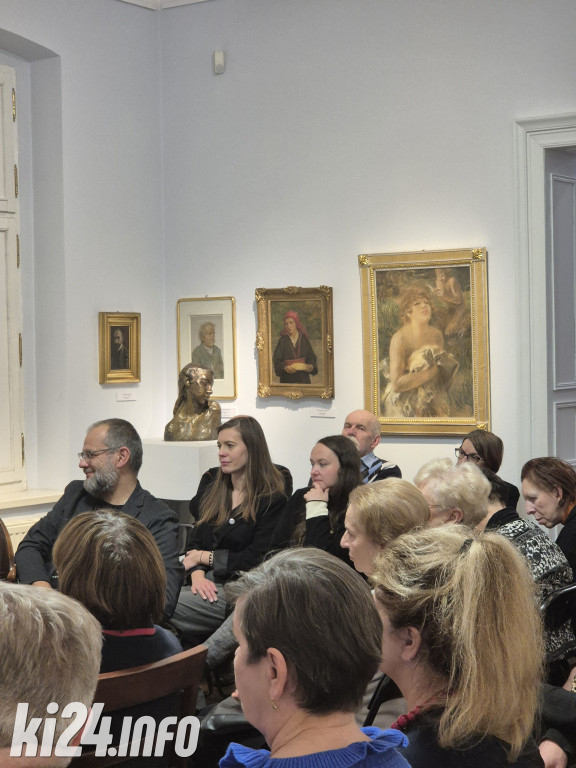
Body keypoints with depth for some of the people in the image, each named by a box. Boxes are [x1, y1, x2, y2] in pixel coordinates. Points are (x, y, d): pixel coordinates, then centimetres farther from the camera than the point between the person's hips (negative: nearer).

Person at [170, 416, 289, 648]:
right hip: (204, 583, 6)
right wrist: (197, 573, -8)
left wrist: (204, 557, -4)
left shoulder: (272, 500, -4)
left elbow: (256, 559, -9)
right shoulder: (211, 483, 15)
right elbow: (195, 538, 12)